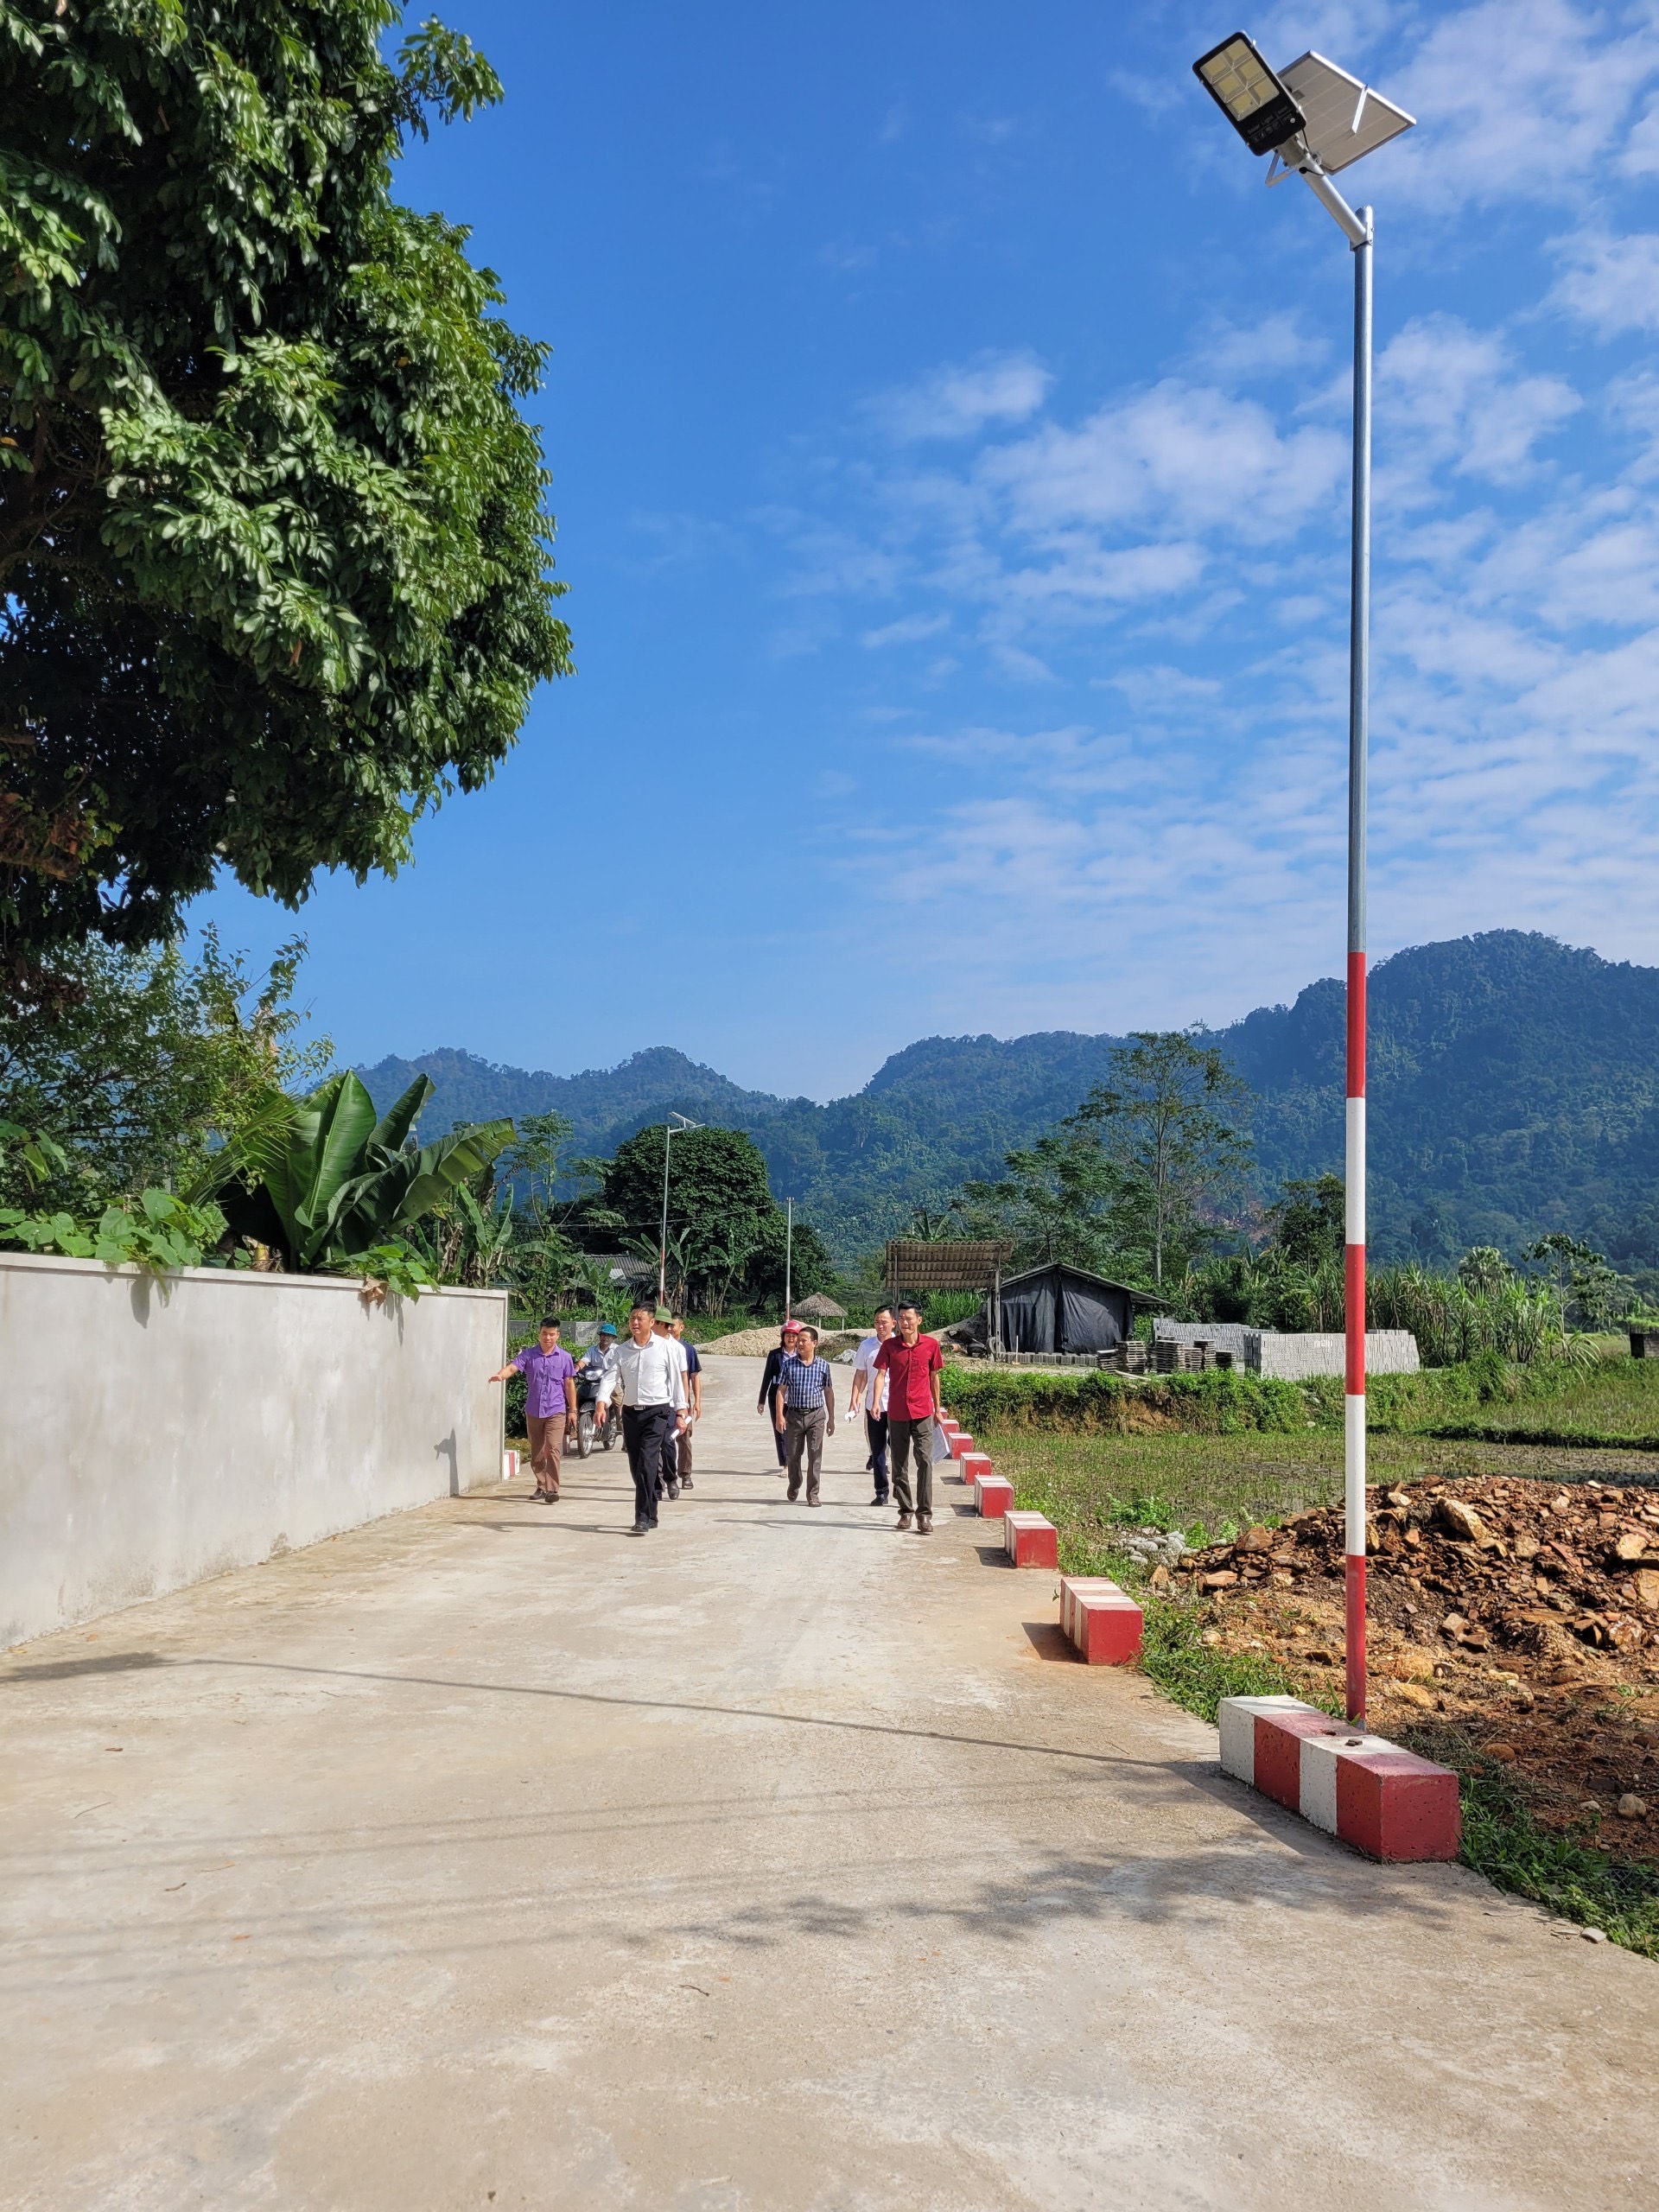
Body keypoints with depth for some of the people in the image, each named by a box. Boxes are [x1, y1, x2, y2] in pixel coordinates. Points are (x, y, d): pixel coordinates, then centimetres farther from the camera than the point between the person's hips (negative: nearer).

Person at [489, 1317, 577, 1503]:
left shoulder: (564, 1357, 1)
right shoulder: (528, 1354, 1)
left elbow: (569, 1384, 5)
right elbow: (513, 1367, -15)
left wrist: (572, 1410, 5)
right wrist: (500, 1375, -38)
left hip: (555, 1411, -2)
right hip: (533, 1411, 2)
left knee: (553, 1450, -14)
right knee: (536, 1452, 12)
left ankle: (552, 1490, -15)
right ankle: (541, 1486, 28)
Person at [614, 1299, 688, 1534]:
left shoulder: (664, 1347, -2)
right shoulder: (622, 1351, 6)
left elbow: (676, 1379, 2)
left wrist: (680, 1411, 1)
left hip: (657, 1412, -4)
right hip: (631, 1412, 4)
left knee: (647, 1463, -16)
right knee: (636, 1467, 8)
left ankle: (643, 1519, -14)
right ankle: (650, 1514, 23)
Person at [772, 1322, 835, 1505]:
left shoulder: (823, 1365, 2)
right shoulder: (788, 1363, 1)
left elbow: (828, 1392, 8)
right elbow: (781, 1390, 1)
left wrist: (831, 1419, 7)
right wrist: (779, 1415, -7)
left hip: (816, 1415, -1)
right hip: (794, 1415, 1)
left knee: (815, 1456, -4)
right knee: (793, 1455, 10)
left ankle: (813, 1494, 3)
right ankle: (794, 1487, 34)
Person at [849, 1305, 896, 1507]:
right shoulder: (867, 1346, 6)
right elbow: (860, 1375, 10)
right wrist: (854, 1400, 1)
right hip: (873, 1406, 2)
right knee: (877, 1450, 7)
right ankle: (881, 1492, 15)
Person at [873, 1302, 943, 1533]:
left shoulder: (931, 1345, 1)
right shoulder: (889, 1345, 0)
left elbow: (934, 1377, 11)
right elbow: (881, 1374, -8)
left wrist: (937, 1408, 15)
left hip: (922, 1412, -1)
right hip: (896, 1413, 1)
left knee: (925, 1461, -11)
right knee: (898, 1464, 9)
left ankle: (924, 1515, -8)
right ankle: (905, 1512, 21)